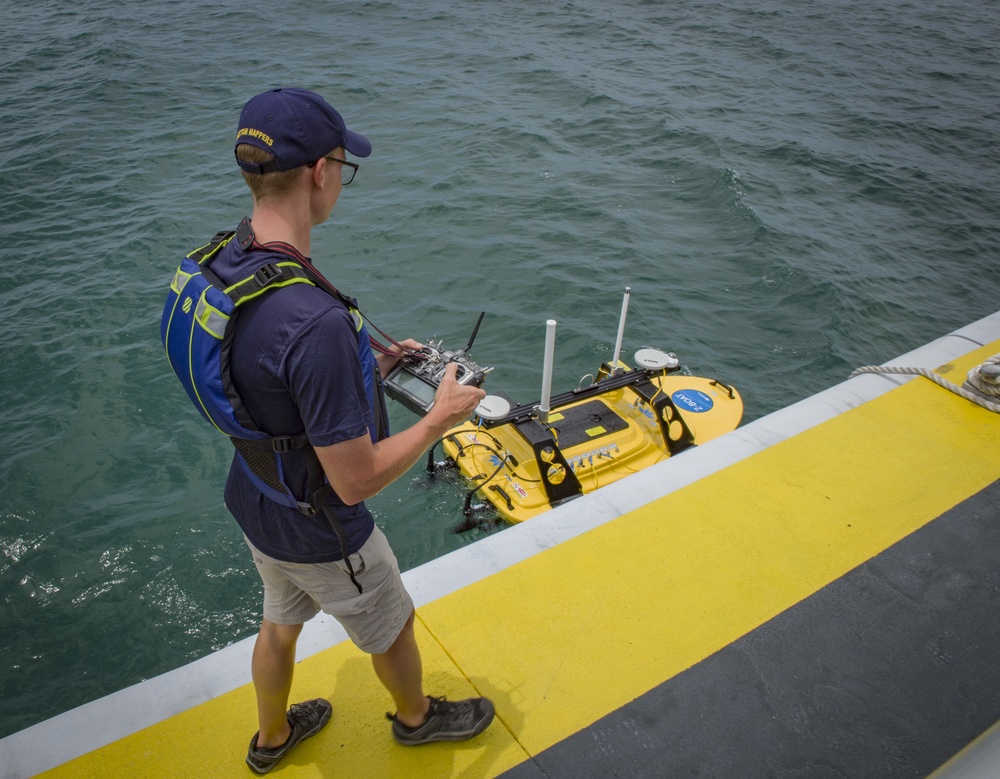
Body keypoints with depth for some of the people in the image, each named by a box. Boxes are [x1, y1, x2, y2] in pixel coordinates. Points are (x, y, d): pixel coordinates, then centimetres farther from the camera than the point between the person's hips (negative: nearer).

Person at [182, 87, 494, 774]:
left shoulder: (224, 264, -10)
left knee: (280, 621, 31)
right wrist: (441, 418, -19)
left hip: (254, 504, 8)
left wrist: (369, 365, 5)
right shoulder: (315, 321, -40)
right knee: (392, 628, 22)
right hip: (320, 534, -7)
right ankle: (416, 718, 54)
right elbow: (355, 480, -32)